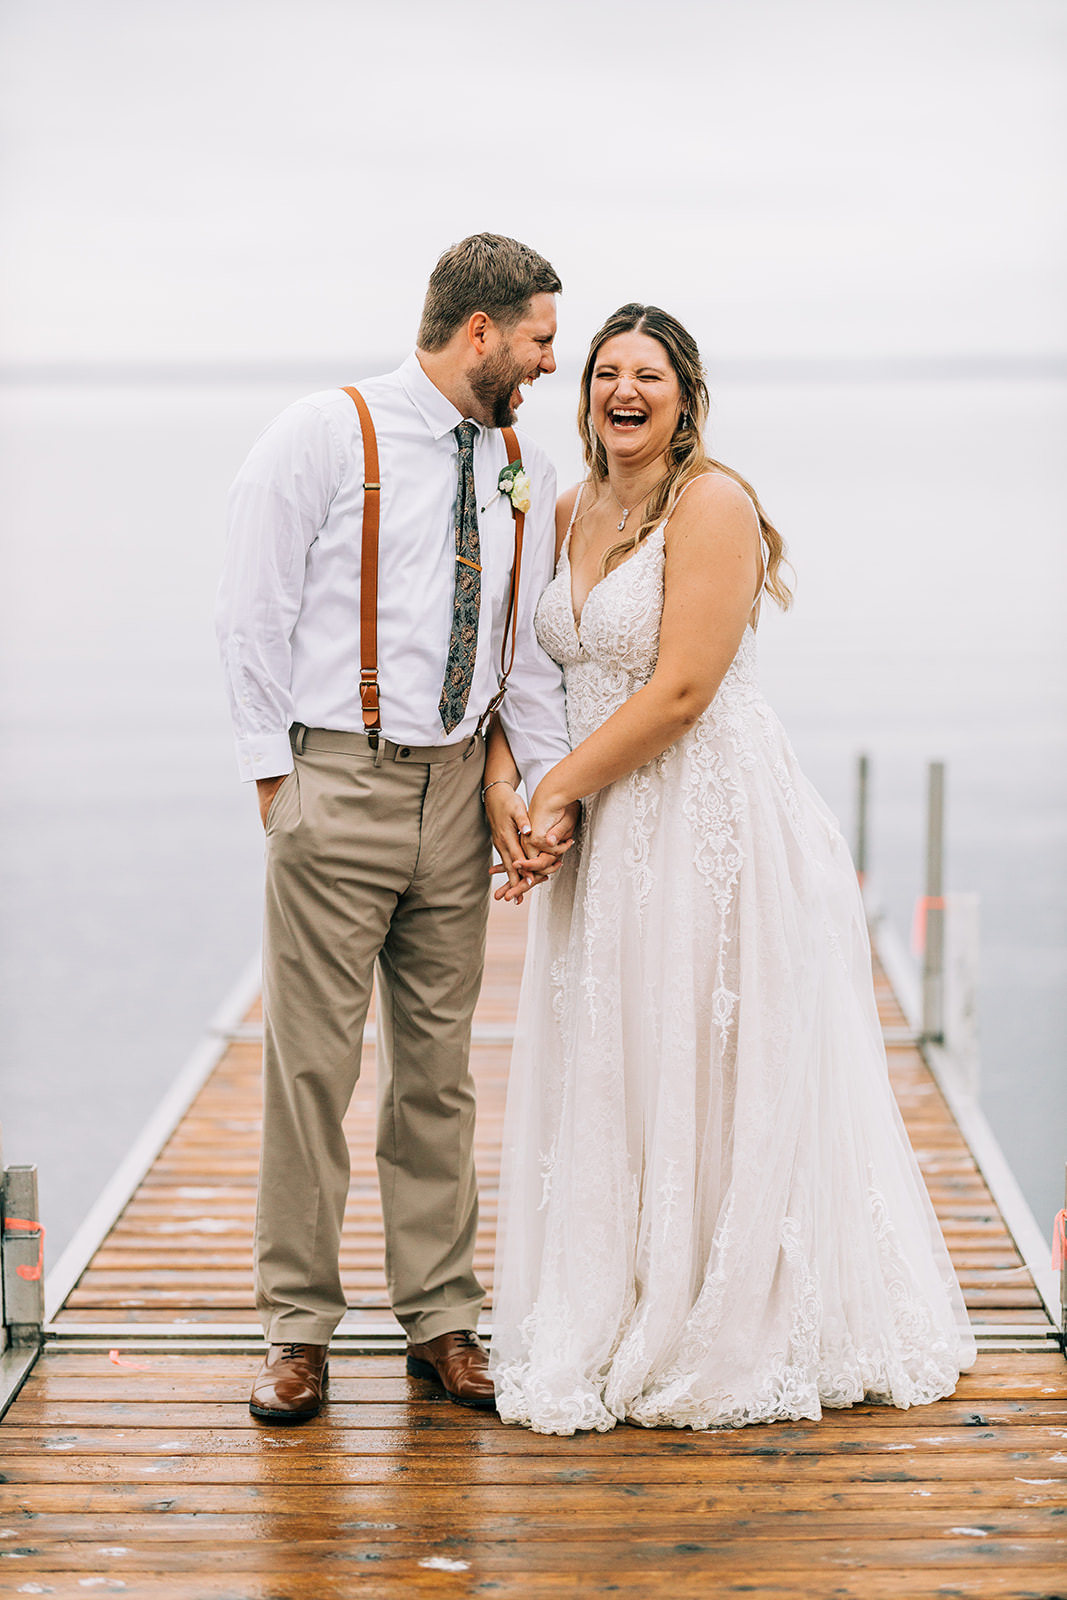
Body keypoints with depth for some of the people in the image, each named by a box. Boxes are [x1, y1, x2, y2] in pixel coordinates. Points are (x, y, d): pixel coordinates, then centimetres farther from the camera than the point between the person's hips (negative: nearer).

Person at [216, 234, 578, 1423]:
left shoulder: (524, 473, 11)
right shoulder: (324, 437, -5)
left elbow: (532, 646, 14)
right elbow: (253, 614, -4)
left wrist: (552, 786, 2)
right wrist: (275, 776, -7)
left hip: (457, 789, 5)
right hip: (337, 783, -5)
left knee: (438, 1066, 10)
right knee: (311, 1061, -2)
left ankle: (440, 1320, 20)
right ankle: (298, 1330, 9)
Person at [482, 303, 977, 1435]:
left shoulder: (712, 505, -12)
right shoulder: (572, 512, 11)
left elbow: (680, 689, -18)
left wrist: (556, 792, -13)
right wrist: (502, 774, -3)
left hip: (713, 823, -7)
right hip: (604, 833, 7)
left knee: (709, 1077, 1)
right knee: (605, 1079, 12)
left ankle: (726, 1337, 15)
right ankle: (608, 1330, 24)